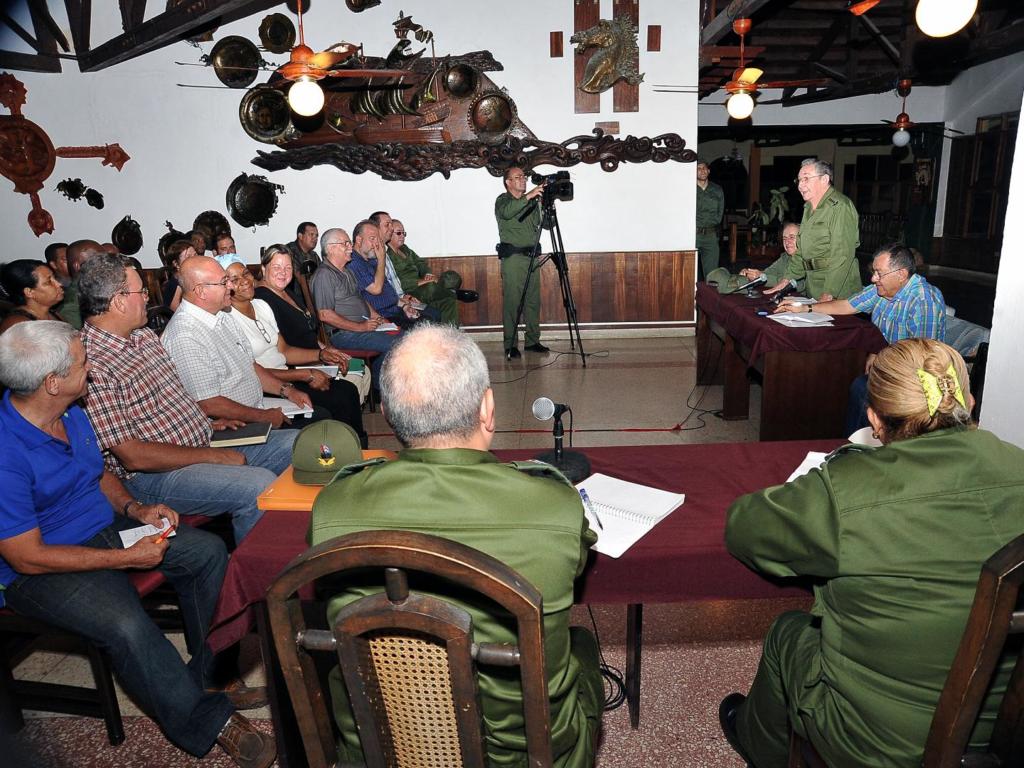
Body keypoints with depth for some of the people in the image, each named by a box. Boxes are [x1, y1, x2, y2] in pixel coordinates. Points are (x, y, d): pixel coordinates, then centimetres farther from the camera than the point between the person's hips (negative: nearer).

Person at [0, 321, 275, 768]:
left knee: (208, 551, -3)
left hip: (105, 529, 8)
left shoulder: (72, 414, -1)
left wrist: (134, 508, -3)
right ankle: (207, 723, -13)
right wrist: (127, 557, -21)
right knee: (126, 625, -32)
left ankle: (213, 672, 9)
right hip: (39, 572, -8)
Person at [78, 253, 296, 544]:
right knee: (261, 486, -30)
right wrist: (213, 456, -19)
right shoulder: (91, 365, -19)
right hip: (154, 475, -9)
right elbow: (132, 456, -22)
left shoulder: (145, 335, 10)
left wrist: (209, 423, 6)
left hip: (205, 443, 10)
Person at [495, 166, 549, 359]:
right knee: (511, 302, -7)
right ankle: (511, 346, -4)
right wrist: (528, 197, -30)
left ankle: (532, 341, 13)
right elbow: (506, 212, -23)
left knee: (533, 301, 6)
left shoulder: (531, 201, 18)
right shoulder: (503, 200, 1)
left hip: (531, 256, 6)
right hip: (512, 258, -6)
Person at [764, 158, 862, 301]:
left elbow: (842, 255, -23)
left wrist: (828, 294, -27)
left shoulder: (840, 206, -16)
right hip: (813, 287, 8)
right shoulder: (809, 207, 16)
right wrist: (786, 279, 14)